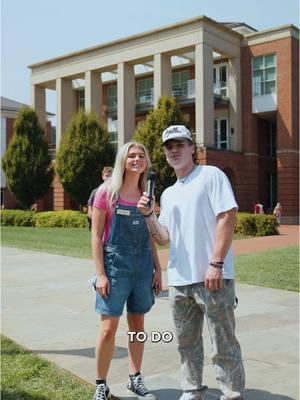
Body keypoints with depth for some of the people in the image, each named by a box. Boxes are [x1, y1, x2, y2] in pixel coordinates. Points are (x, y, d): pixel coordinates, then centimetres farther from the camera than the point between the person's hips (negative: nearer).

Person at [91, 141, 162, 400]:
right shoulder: (107, 191, -5)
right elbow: (96, 235, -6)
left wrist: (157, 269, 9)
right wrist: (100, 273, -12)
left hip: (143, 266, 5)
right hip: (115, 264, -4)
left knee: (138, 325, 11)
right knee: (109, 328, -4)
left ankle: (135, 379, 25)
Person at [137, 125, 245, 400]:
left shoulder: (211, 175, -3)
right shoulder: (168, 194, 17)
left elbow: (227, 218, -12)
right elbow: (163, 238, 14)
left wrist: (216, 263, -18)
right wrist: (148, 214, -3)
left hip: (212, 277, -7)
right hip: (179, 280, 7)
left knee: (224, 345, 1)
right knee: (187, 342, 17)